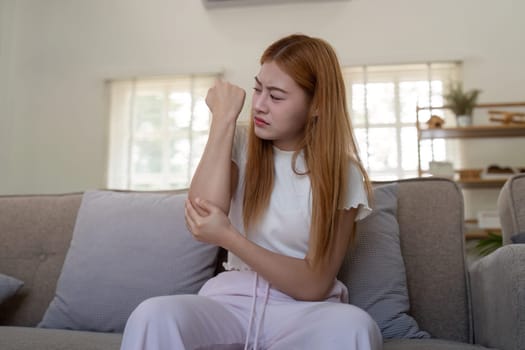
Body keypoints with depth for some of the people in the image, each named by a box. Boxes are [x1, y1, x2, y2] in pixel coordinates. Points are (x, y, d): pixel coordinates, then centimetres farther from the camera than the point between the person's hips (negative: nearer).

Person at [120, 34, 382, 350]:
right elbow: (203, 218, -14)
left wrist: (228, 237, -22)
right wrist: (224, 118, -11)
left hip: (304, 310, -1)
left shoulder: (343, 173, -4)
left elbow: (314, 285, -10)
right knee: (153, 315, -30)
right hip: (232, 300, 2)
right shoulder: (241, 144, 5)